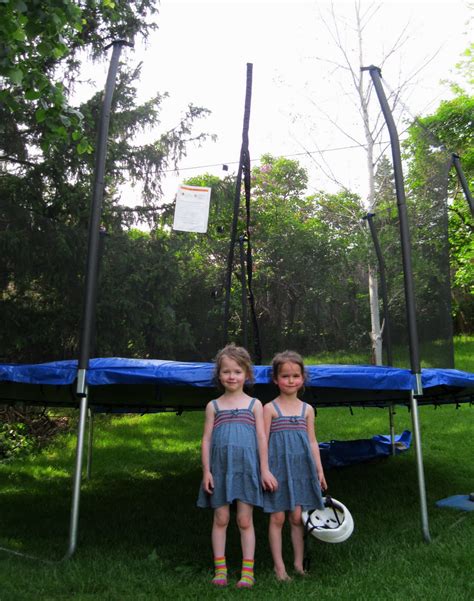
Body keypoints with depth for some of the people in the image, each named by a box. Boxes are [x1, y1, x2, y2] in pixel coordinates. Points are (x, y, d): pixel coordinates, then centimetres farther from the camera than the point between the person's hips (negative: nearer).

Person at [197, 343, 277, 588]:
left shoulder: (254, 404, 4)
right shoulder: (213, 406, 6)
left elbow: (261, 437, 2)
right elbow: (206, 440, 3)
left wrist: (264, 469, -2)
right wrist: (206, 471, -2)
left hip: (246, 467, -1)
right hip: (220, 468, 1)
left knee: (245, 520, 3)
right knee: (220, 519, 6)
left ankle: (247, 571, 12)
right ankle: (220, 569, 17)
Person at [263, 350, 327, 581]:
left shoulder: (307, 409, 7)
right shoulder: (269, 408, -4)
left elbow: (312, 442, 10)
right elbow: (263, 441, -5)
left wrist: (319, 470, 9)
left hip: (301, 467, 3)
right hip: (278, 468, -3)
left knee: (297, 517, 7)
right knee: (277, 518, 3)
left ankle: (298, 563, 21)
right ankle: (279, 566, 15)